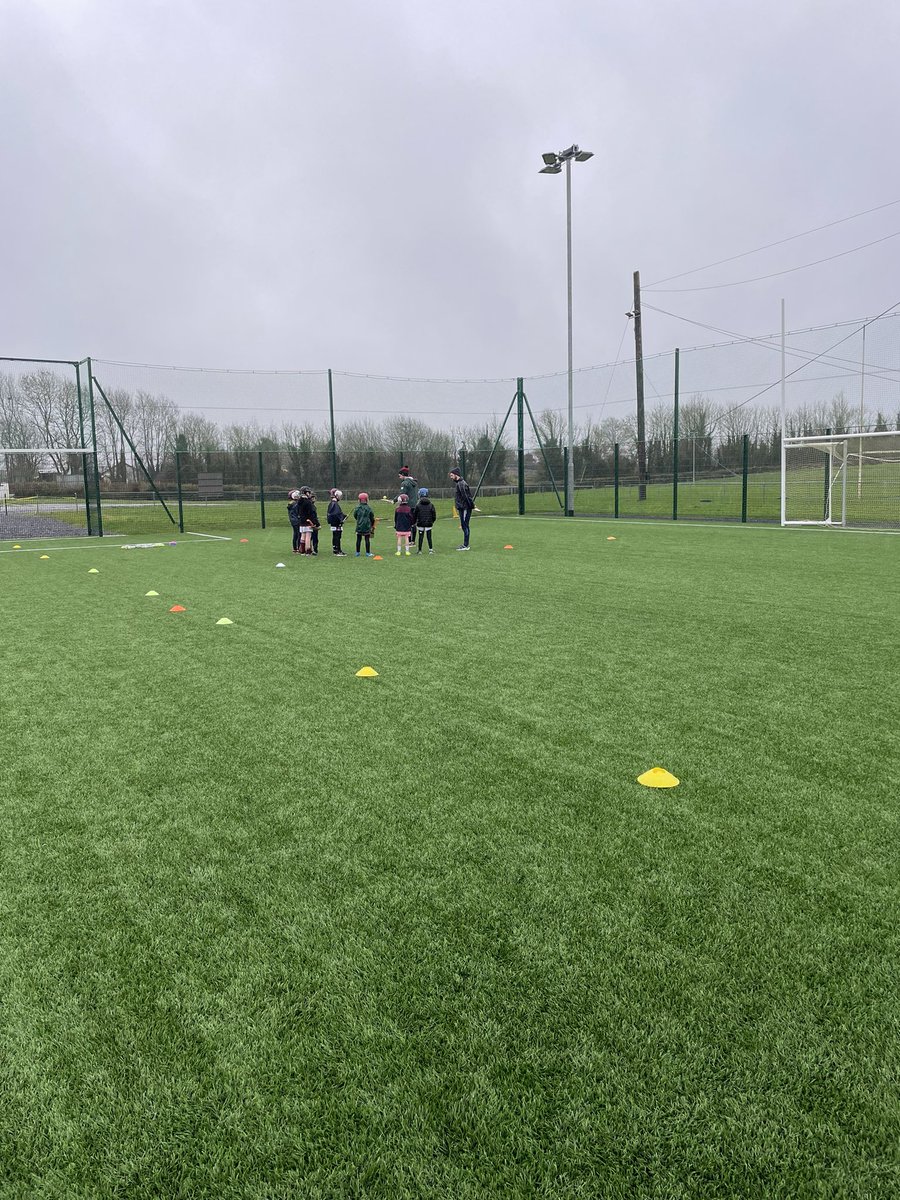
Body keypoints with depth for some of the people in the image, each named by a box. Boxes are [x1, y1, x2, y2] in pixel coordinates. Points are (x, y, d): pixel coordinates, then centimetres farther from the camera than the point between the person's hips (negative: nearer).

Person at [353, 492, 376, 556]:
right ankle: (368, 553, 5)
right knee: (367, 540, 3)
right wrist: (372, 526, 15)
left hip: (359, 526, 2)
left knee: (358, 539, 9)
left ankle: (357, 553, 13)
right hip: (367, 527, -2)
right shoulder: (368, 508, -7)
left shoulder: (357, 508, -3)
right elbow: (372, 518, 0)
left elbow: (355, 516, 9)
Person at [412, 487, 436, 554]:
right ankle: (430, 549, 2)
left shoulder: (418, 505, -5)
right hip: (429, 524, 1)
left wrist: (414, 523, 11)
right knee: (429, 537, 5)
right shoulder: (431, 505, 1)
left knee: (421, 537, 6)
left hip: (420, 524, -1)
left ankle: (419, 550, 10)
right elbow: (434, 515, 5)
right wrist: (432, 521, 21)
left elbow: (414, 515, 0)